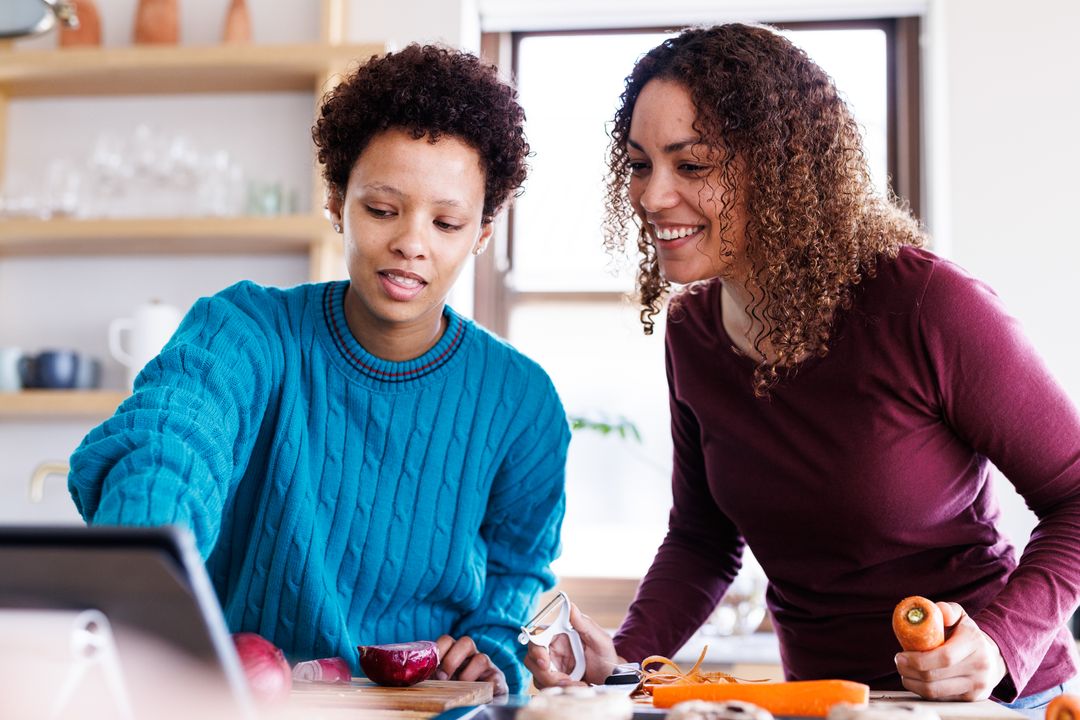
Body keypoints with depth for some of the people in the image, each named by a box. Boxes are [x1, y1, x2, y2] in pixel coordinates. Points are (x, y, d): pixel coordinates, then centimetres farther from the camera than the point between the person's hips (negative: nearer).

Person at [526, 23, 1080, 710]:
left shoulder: (931, 306, -18)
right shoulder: (692, 329, 0)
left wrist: (1000, 639, -23)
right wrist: (619, 659, -5)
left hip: (992, 698, -3)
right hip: (820, 697, 3)